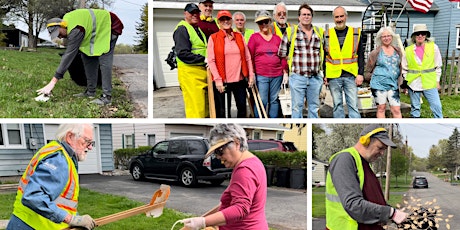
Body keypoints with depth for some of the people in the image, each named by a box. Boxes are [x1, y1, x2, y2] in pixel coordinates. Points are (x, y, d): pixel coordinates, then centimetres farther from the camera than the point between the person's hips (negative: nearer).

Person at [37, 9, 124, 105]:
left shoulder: (76, 30, -35)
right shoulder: (66, 19, -9)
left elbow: (69, 55, -38)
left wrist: (52, 82, -39)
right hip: (96, 30, 10)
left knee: (104, 61, -19)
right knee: (87, 57, 4)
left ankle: (106, 97, -21)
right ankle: (90, 91, 8)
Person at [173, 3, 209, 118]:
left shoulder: (198, 29, 22)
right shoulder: (182, 29, -7)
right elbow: (183, 53, -17)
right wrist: (204, 59, -19)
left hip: (202, 71, 9)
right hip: (189, 72, -9)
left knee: (204, 106, 12)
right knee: (195, 106, -11)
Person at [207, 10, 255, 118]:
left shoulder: (239, 36, 11)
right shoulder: (213, 38, -1)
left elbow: (247, 57, 12)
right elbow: (211, 60, -7)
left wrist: (251, 74, 5)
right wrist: (217, 79, -14)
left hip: (240, 80, 4)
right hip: (222, 81, -4)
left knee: (242, 107, 9)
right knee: (222, 111, 3)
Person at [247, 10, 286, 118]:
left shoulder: (277, 38, 11)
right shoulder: (254, 37, 2)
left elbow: (283, 56, 14)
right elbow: (250, 56, 1)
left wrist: (285, 72, 9)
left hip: (277, 75, 3)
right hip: (260, 75, -3)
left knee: (274, 100, 8)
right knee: (262, 101, -4)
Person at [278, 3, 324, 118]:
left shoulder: (320, 32, 10)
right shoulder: (290, 32, 0)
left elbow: (325, 51, 20)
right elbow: (282, 53, 4)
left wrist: (320, 66, 10)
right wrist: (294, 61, 2)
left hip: (315, 77, 3)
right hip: (297, 77, -3)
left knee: (314, 106, 10)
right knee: (297, 106, 0)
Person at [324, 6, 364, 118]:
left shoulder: (356, 33, 7)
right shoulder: (327, 35, 7)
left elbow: (360, 56, 6)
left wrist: (360, 74, -2)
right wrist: (323, 75, 3)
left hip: (351, 75, 0)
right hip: (333, 76, 1)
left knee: (353, 105, -2)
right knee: (337, 105, 7)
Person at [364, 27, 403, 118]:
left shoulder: (397, 51, 11)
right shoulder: (376, 52, 1)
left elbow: (401, 68, 19)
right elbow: (368, 70, 8)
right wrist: (372, 77, 4)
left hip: (393, 84, 2)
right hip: (379, 84, -2)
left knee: (396, 109, -2)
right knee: (381, 108, 5)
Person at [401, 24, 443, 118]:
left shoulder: (433, 47, 1)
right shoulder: (408, 50, 3)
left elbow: (438, 66, 7)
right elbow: (404, 69, 9)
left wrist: (437, 81, 5)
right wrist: (405, 83, 7)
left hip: (429, 83, -1)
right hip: (413, 83, 1)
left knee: (437, 106, -6)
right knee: (415, 108, 8)